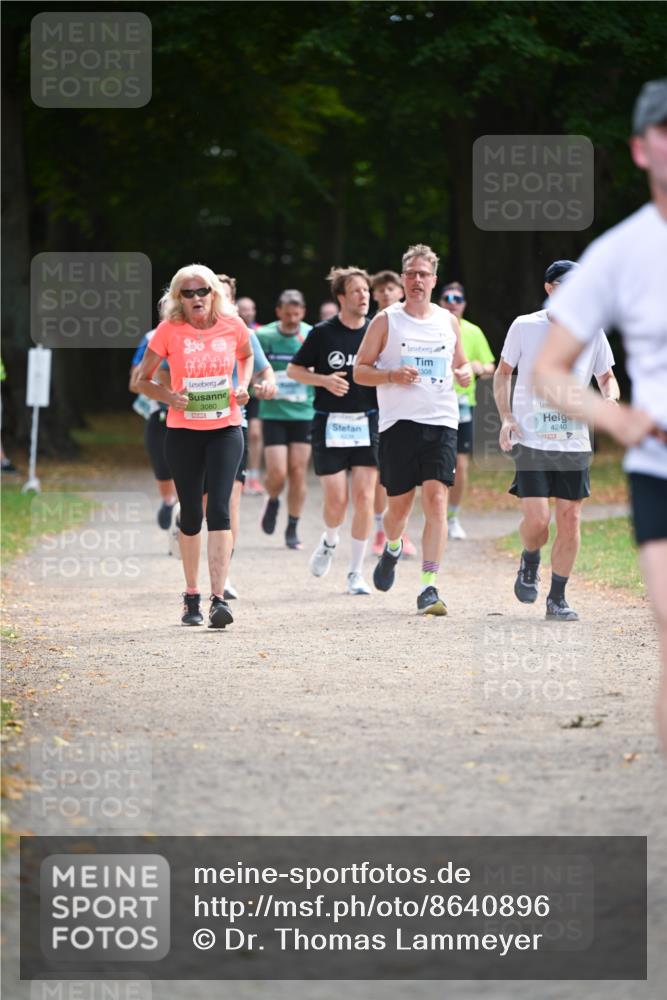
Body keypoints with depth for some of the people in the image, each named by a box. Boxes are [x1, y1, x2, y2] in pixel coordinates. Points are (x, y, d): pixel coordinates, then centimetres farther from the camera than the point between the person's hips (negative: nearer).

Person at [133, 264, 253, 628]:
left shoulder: (233, 326, -1)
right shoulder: (168, 331, -5)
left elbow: (247, 356, 22)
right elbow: (142, 380, 3)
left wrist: (243, 385, 2)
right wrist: (170, 397, -16)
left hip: (225, 430, 0)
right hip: (183, 431, 0)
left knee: (219, 509, -14)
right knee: (191, 514, 8)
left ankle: (218, 599, -19)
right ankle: (191, 596, 25)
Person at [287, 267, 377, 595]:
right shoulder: (323, 333, -2)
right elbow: (293, 369, 5)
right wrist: (324, 380, -11)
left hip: (367, 423, 2)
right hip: (330, 424, -2)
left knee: (364, 498, -5)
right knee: (336, 500, -5)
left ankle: (356, 572, 6)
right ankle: (329, 541, 30)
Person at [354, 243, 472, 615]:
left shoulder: (449, 321, 11)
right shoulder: (386, 321, 3)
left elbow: (460, 362, 25)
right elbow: (360, 371, 4)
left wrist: (465, 372, 1)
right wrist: (392, 376, -14)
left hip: (441, 421, 1)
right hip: (398, 422, -1)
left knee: (436, 500, -13)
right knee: (399, 504, 5)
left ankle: (429, 587, -15)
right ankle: (392, 548, 42)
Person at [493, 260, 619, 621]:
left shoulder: (592, 331, 5)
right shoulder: (525, 327, 0)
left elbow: (607, 377, 15)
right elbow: (503, 373, 10)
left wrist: (610, 397, -8)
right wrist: (506, 417, -3)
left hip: (575, 442, 2)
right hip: (531, 440, -2)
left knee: (570, 518, -1)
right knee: (537, 518, -13)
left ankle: (557, 598, 11)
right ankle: (529, 565, 20)